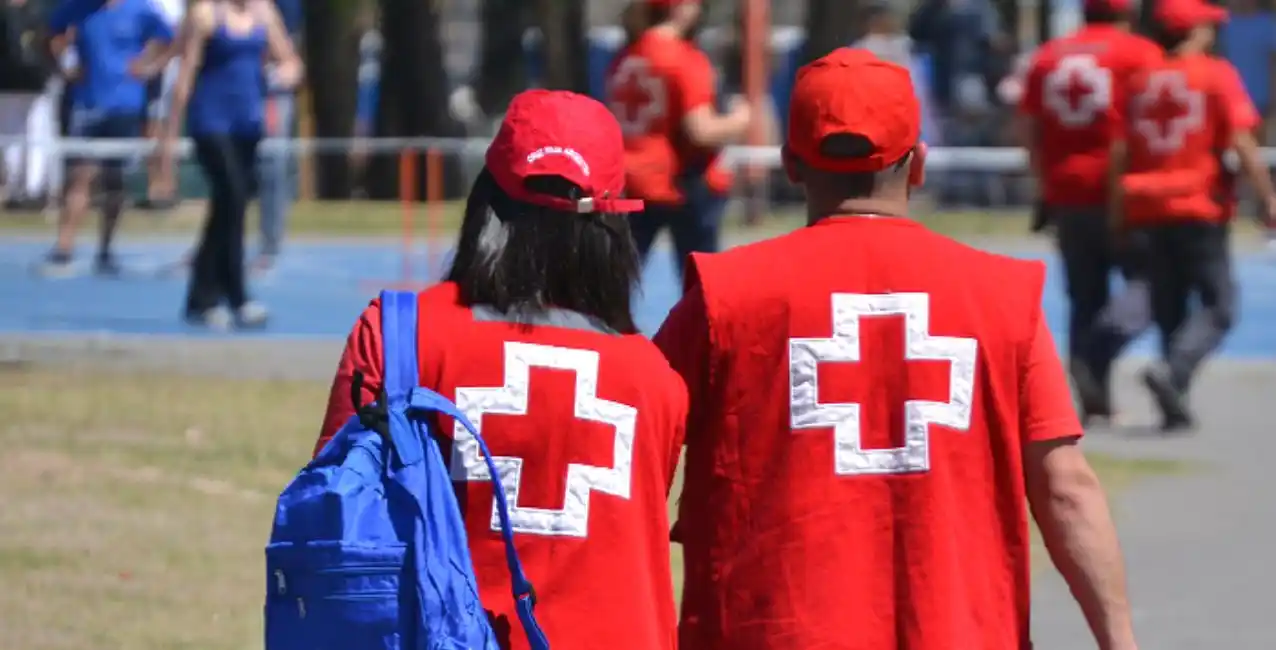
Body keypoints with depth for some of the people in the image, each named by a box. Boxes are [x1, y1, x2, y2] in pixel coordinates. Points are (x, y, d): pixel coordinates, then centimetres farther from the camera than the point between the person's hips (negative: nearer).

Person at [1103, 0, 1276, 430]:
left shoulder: (1140, 83, 10)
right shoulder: (1217, 75, -4)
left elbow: (1119, 152, 7)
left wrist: (1119, 211, 14)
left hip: (1149, 213, 5)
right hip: (1201, 211, -5)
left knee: (1169, 310, 13)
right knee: (1219, 306, -1)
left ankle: (1175, 405, 8)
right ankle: (1172, 370, -24)